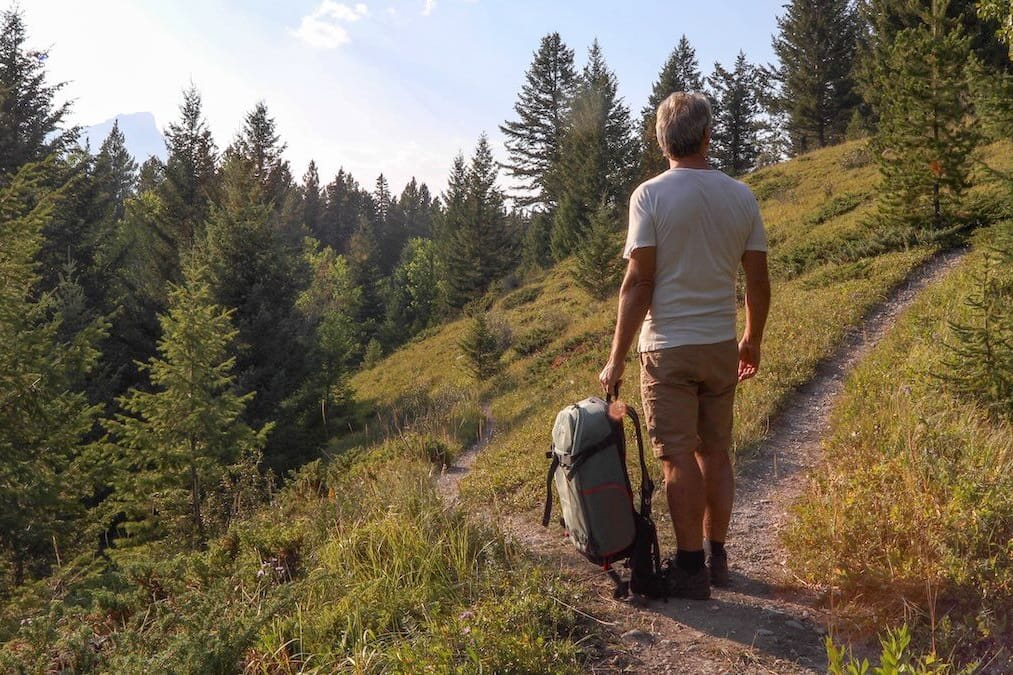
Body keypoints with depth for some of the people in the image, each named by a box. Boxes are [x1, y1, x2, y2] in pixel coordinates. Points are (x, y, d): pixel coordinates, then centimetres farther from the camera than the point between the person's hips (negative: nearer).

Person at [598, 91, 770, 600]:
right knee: (716, 453, 14)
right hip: (722, 345, 5)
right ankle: (717, 558, 26)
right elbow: (758, 282, 6)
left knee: (679, 458, 1)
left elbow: (638, 283, -14)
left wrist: (616, 358, -9)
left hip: (668, 348, -4)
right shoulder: (741, 196, 3)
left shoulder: (650, 195, -10)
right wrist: (753, 341, 21)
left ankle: (691, 568, 8)